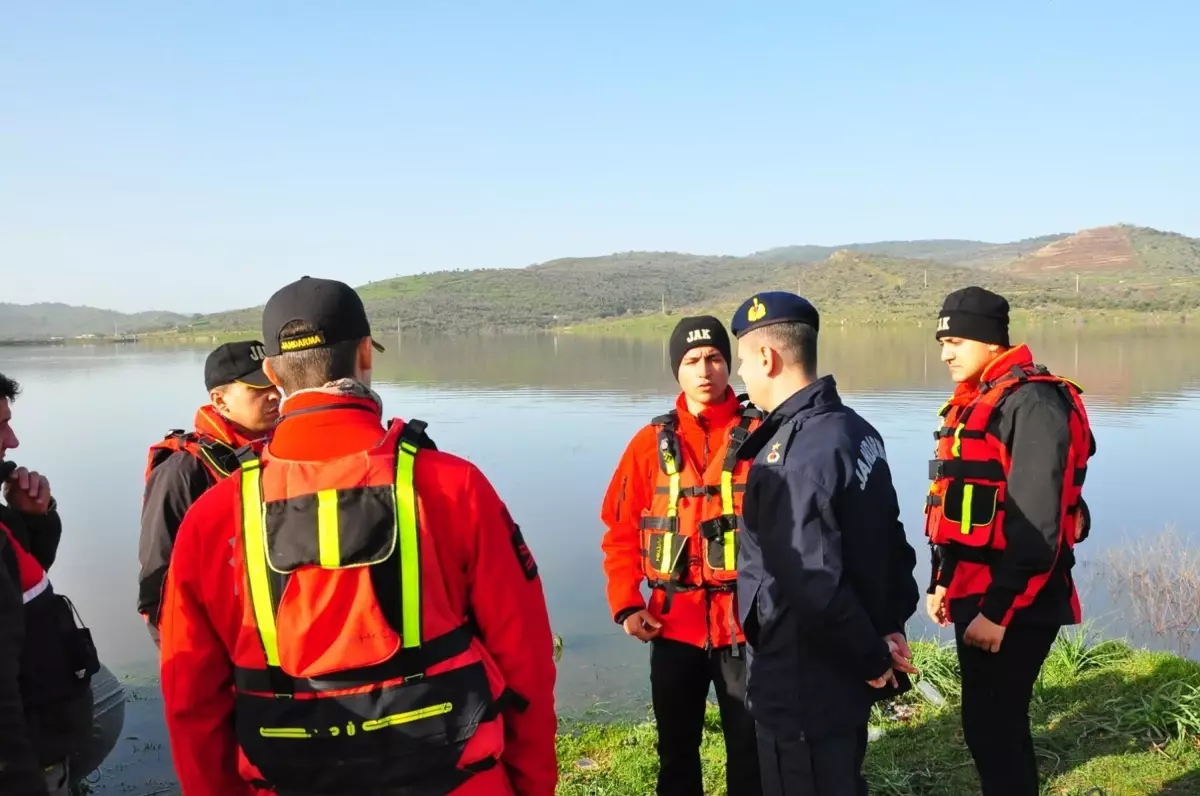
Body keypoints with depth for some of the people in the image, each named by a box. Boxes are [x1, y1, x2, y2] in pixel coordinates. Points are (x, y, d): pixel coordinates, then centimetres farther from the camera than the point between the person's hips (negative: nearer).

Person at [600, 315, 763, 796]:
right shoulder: (651, 442, 1)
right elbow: (621, 530, 3)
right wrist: (626, 604, -4)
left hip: (746, 620, -1)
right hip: (674, 622, 2)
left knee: (750, 746, 13)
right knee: (676, 747, 17)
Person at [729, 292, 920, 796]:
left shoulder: (789, 455, -26)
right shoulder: (858, 430, 3)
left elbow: (815, 585, -28)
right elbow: (891, 539, 9)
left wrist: (872, 658, -14)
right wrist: (892, 626, 10)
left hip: (803, 686, -8)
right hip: (848, 674, 9)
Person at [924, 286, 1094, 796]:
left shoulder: (1032, 402, -16)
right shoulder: (972, 403, 13)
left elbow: (1035, 522, -22)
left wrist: (998, 610, -21)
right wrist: (942, 582, 18)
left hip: (1013, 605, -9)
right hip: (974, 595, 9)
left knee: (990, 725, -2)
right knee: (997, 721, 19)